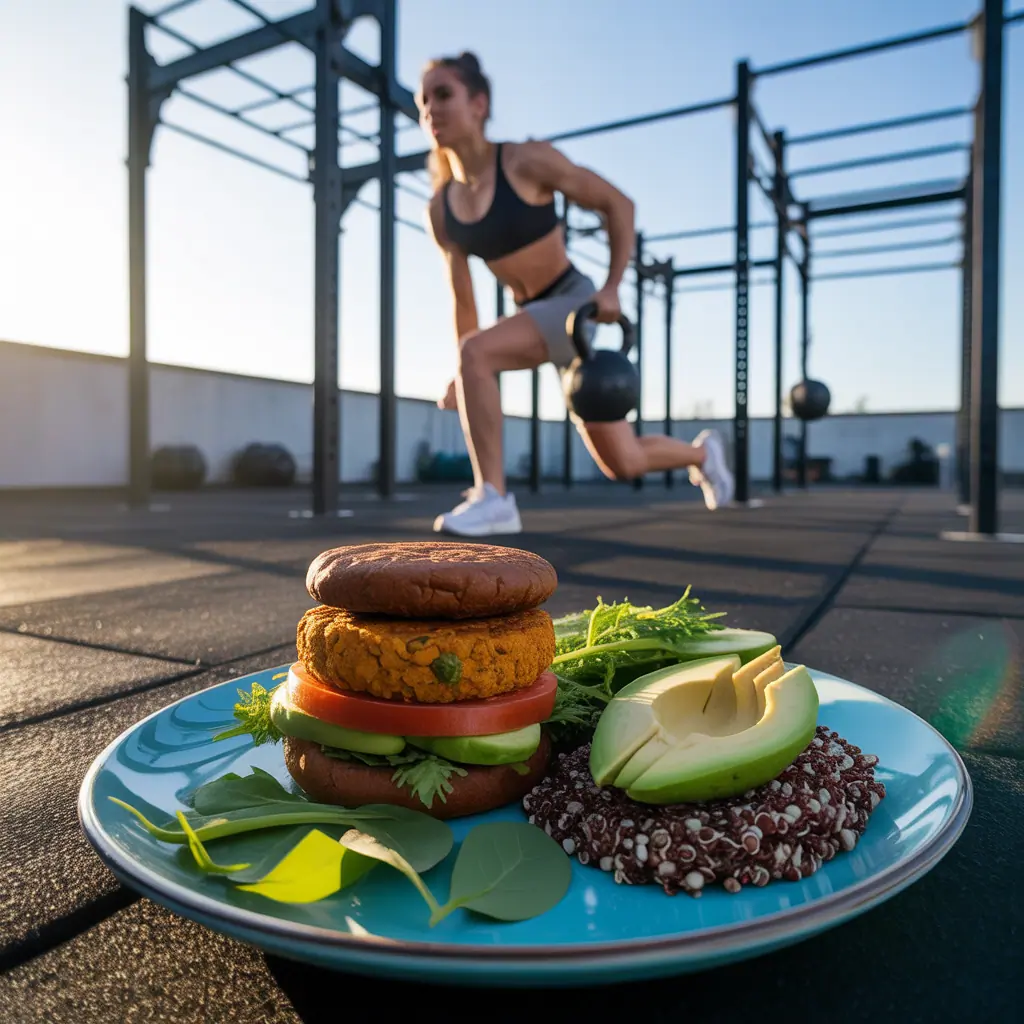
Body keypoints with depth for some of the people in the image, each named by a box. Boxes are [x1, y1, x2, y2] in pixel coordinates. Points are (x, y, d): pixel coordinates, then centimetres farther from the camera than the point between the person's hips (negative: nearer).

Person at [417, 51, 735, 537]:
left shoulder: (527, 161, -14)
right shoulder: (440, 210, 1)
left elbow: (618, 203, -7)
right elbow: (462, 298, 9)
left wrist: (611, 288, -16)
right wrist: (463, 379, 5)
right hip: (534, 318, 6)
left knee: (476, 352, -31)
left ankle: (492, 498, -20)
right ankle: (701, 450, 40)